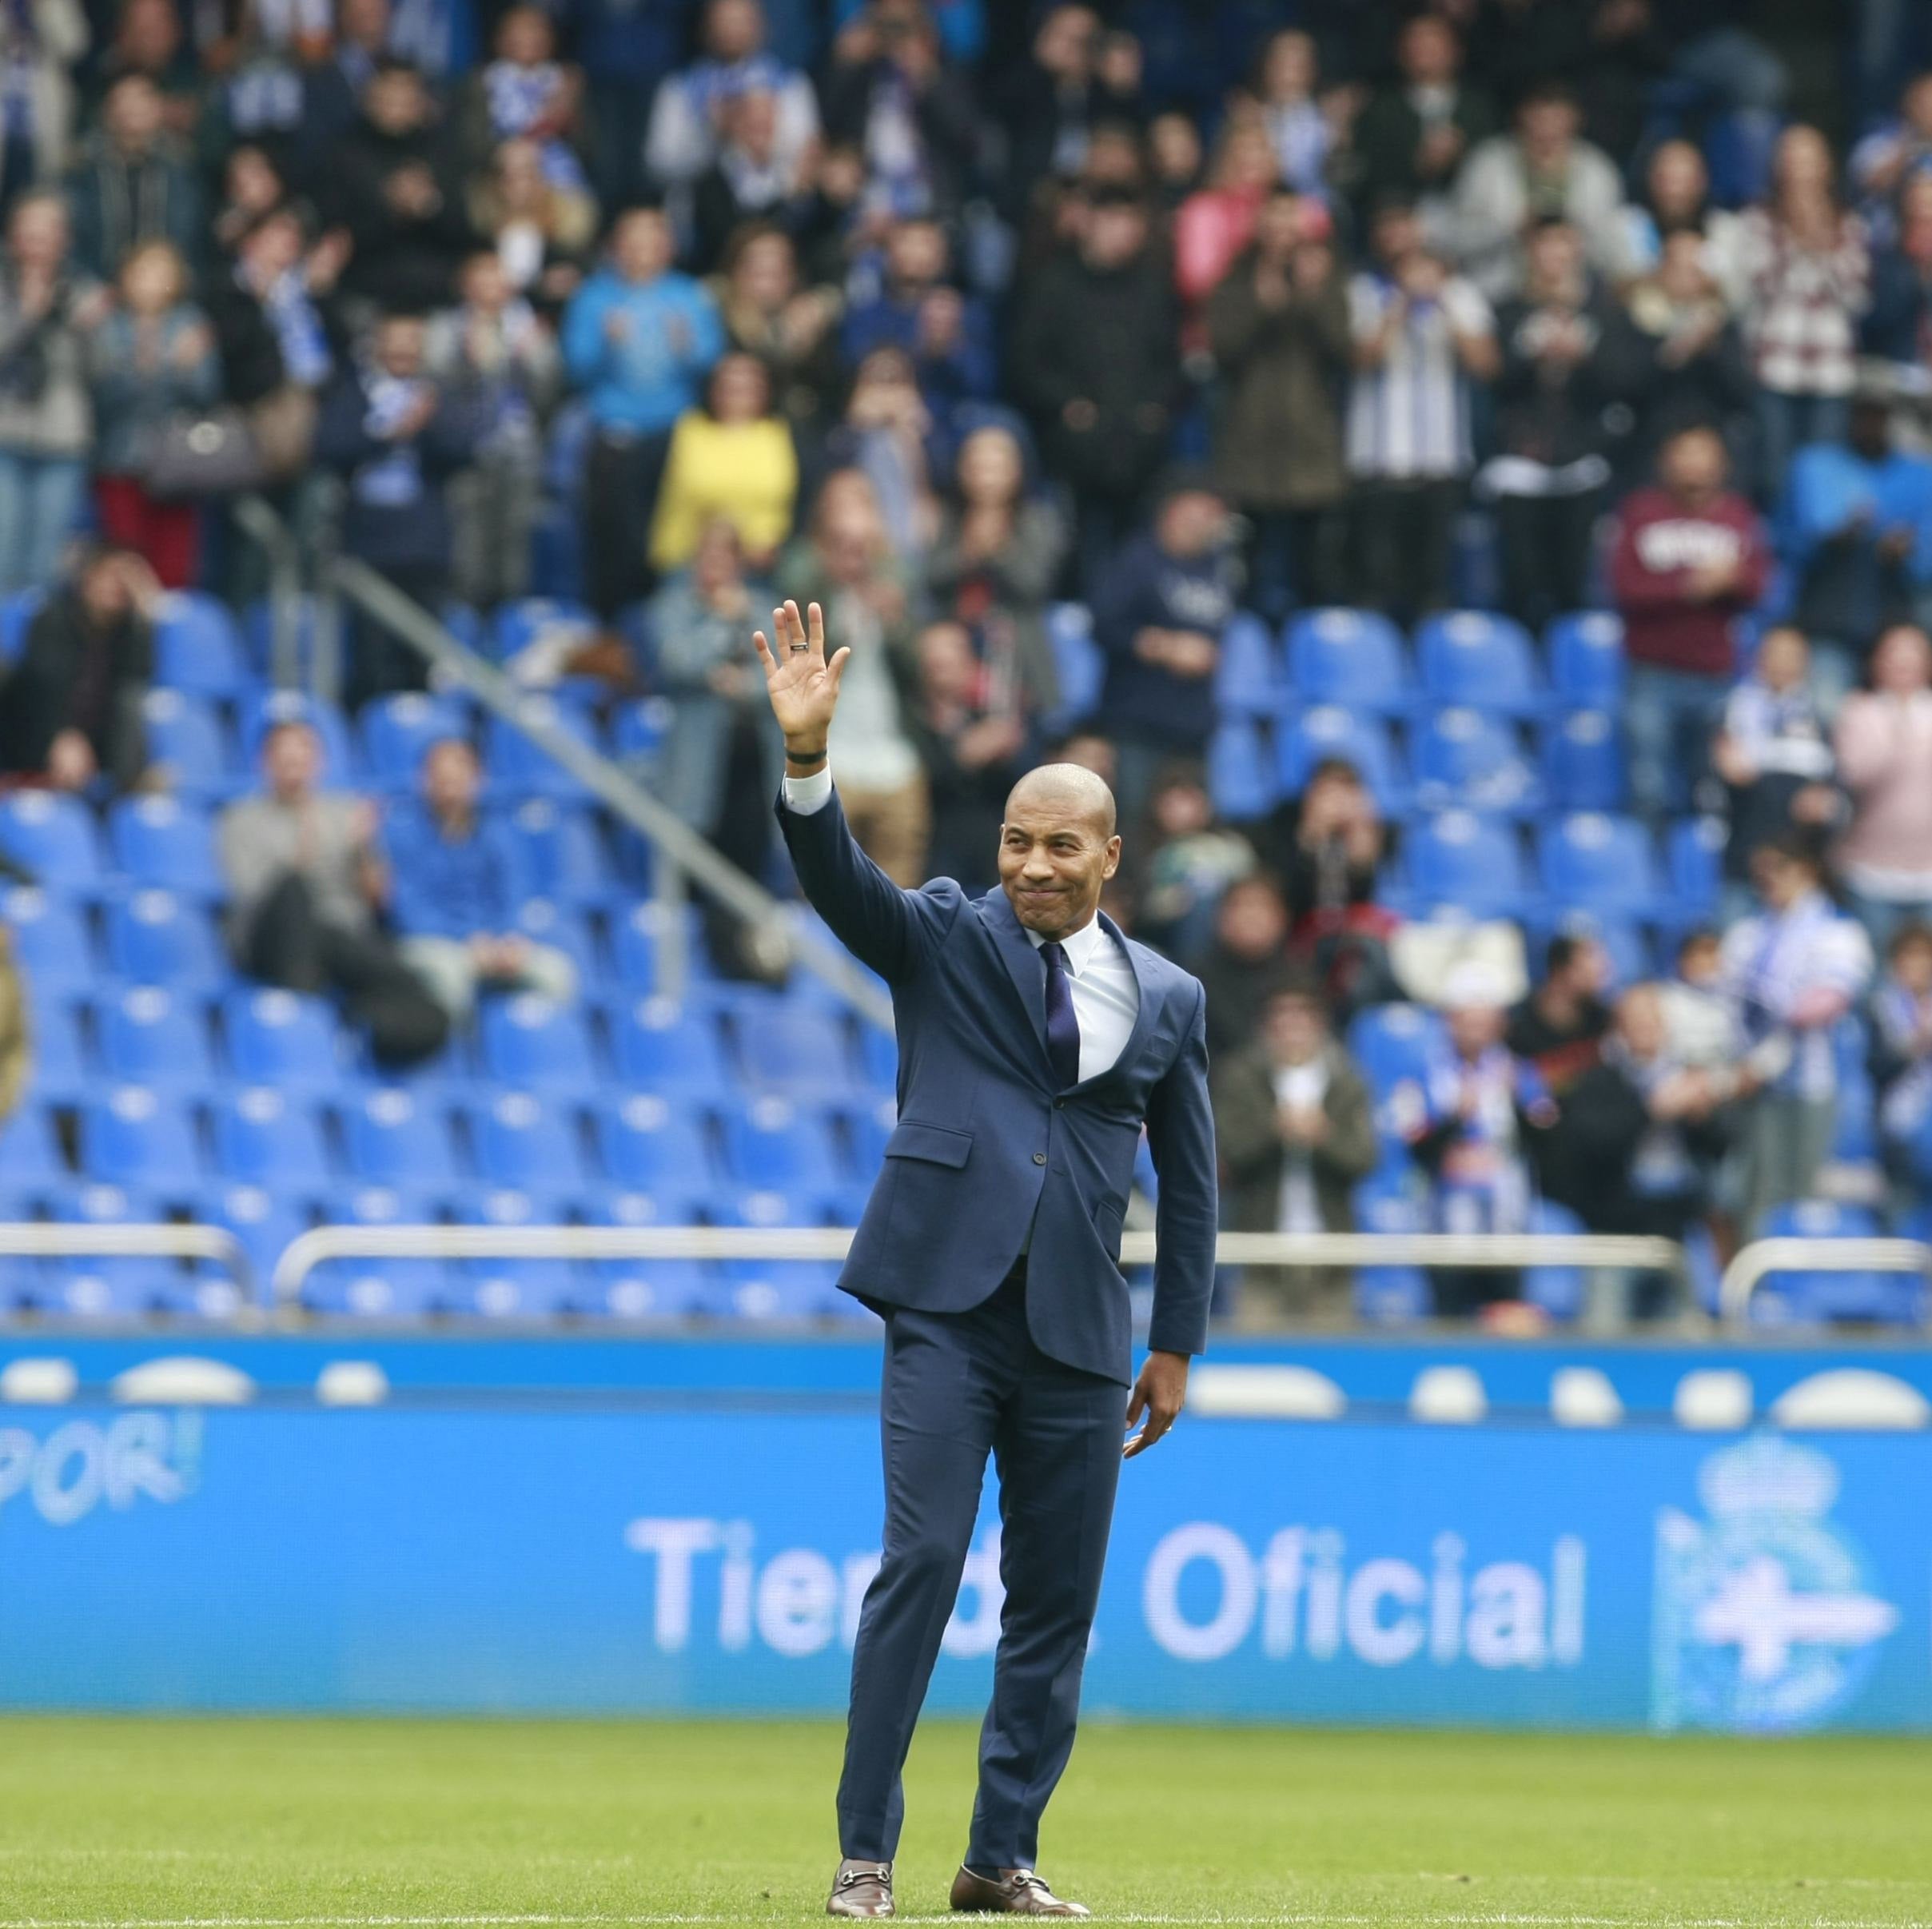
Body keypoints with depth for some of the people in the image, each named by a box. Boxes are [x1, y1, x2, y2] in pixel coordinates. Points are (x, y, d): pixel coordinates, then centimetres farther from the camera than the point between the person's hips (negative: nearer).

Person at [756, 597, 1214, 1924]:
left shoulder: (1166, 999, 11)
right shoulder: (943, 940, 5)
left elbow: (1190, 1178, 16)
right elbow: (836, 876, -13)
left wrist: (1178, 1344, 14)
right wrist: (807, 754, -30)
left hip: (1079, 1330, 3)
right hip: (949, 1307, -3)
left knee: (1056, 1603, 5)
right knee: (922, 1561, -13)